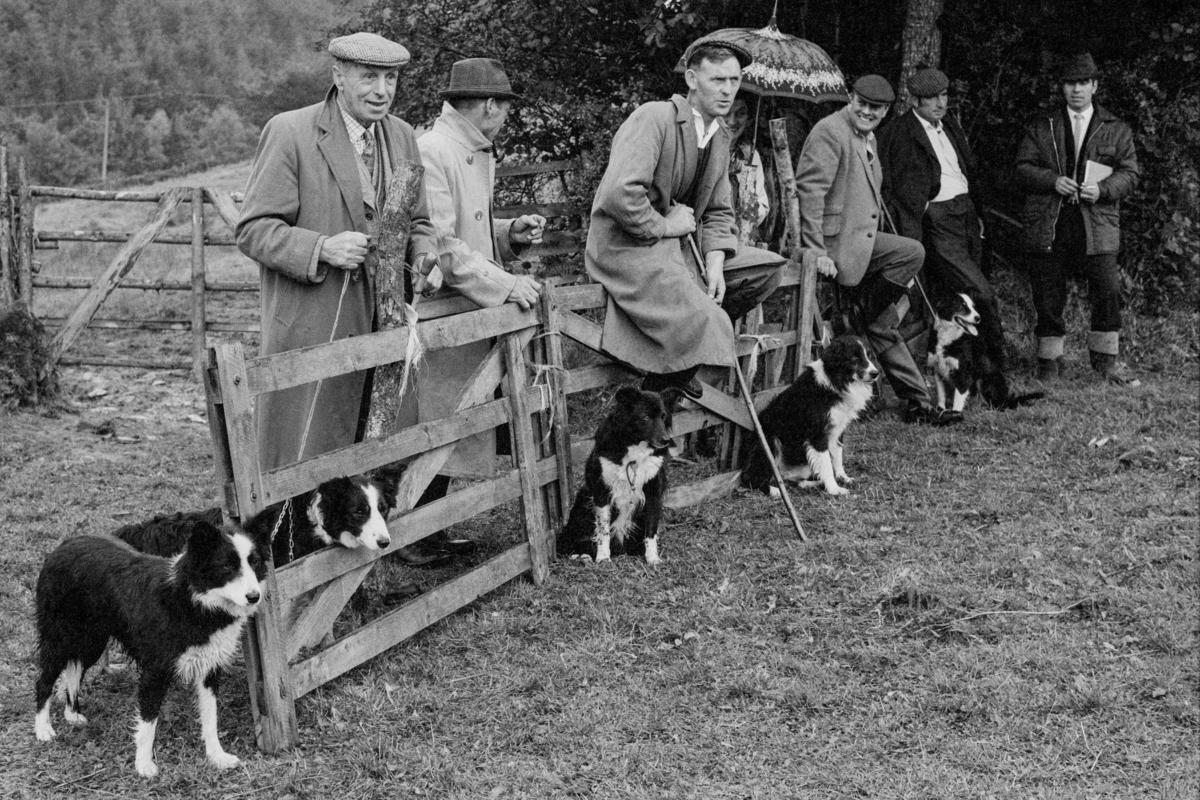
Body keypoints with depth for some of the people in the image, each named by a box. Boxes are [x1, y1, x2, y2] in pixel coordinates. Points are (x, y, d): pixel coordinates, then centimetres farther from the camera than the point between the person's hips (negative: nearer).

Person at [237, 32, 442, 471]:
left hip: (381, 327, 6)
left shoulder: (401, 137, 12)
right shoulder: (289, 132, -7)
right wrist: (322, 249, -23)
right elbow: (253, 230, -8)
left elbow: (417, 222, 19)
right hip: (309, 331, -5)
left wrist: (424, 258, -3)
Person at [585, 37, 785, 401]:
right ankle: (656, 394, 3)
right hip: (628, 248, -9)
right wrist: (663, 225, -17)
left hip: (683, 243, 9)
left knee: (768, 268, 1)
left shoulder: (720, 137, 10)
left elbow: (718, 211, 13)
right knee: (707, 328, -23)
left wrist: (715, 263, -5)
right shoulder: (655, 118, -19)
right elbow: (618, 195, -30)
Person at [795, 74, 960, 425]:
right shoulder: (830, 132, -13)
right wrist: (817, 252, -24)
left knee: (882, 324, 9)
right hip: (836, 243, -10)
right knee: (912, 252, -21)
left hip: (859, 241, 10)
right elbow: (810, 191, -20)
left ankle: (917, 402, 14)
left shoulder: (867, 137, 19)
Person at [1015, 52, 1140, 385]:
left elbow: (1130, 173, 7)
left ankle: (1105, 359, 6)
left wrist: (1102, 188, -12)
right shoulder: (1041, 127, 12)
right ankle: (1049, 358, 16)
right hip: (1048, 225, 0)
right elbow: (1023, 168, 6)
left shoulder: (1117, 130, 12)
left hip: (1097, 223, 0)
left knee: (1107, 292, -8)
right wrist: (1052, 181, -12)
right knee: (1048, 297, 2)